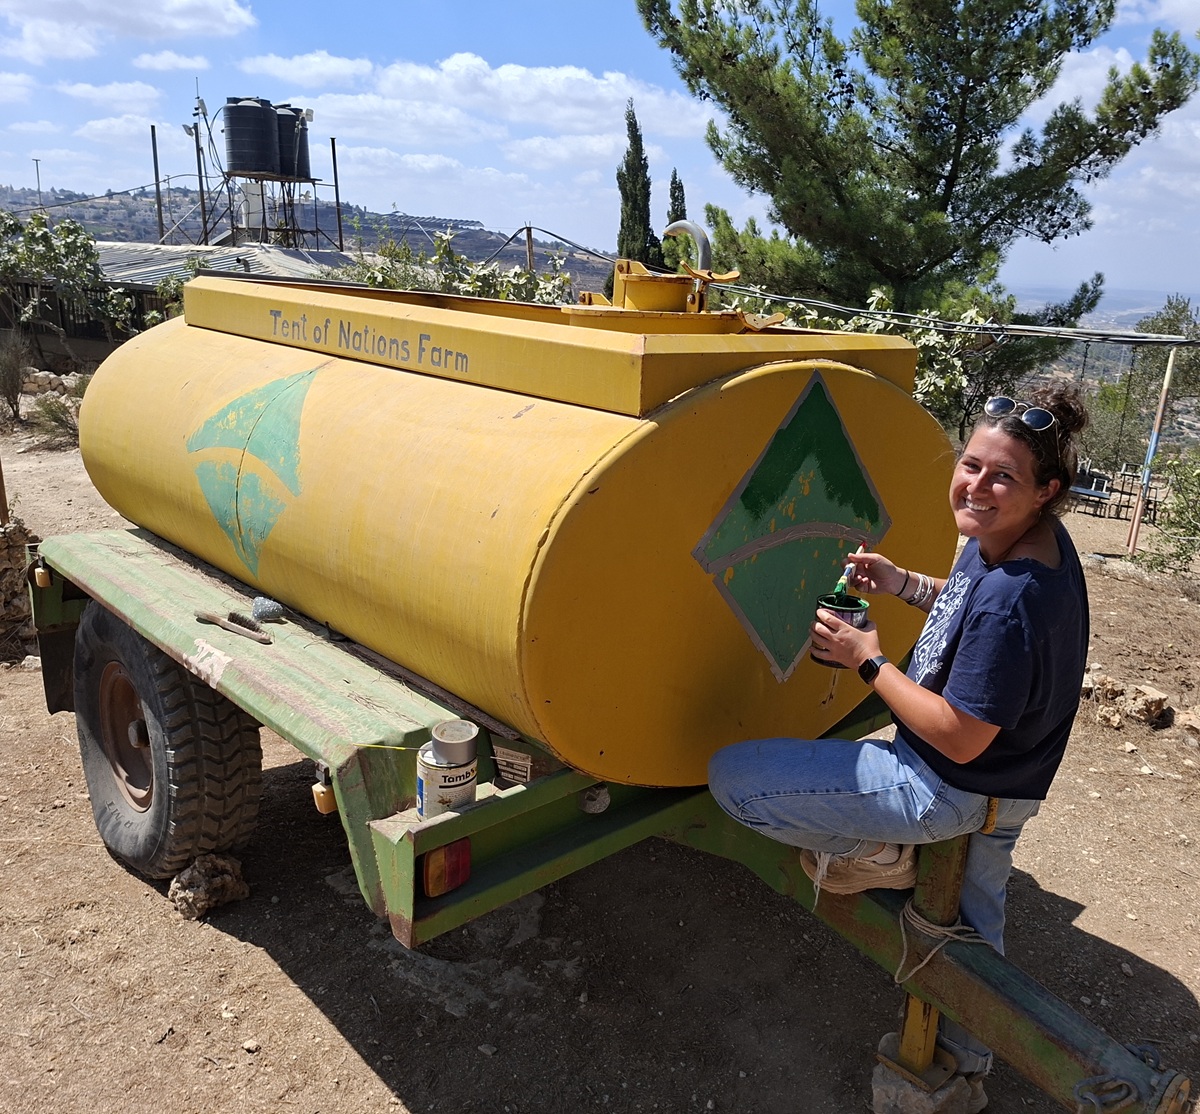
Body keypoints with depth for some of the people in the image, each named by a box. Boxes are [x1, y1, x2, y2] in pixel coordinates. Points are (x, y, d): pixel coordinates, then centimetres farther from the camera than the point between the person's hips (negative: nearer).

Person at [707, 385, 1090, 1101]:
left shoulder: (1012, 601, -34)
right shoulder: (1033, 539, -6)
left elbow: (959, 739, -28)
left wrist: (867, 659, -21)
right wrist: (905, 584, -1)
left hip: (950, 790, -10)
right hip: (1007, 780, 10)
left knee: (732, 776, -13)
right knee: (973, 920, 33)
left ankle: (874, 856, 7)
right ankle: (966, 1064, 58)